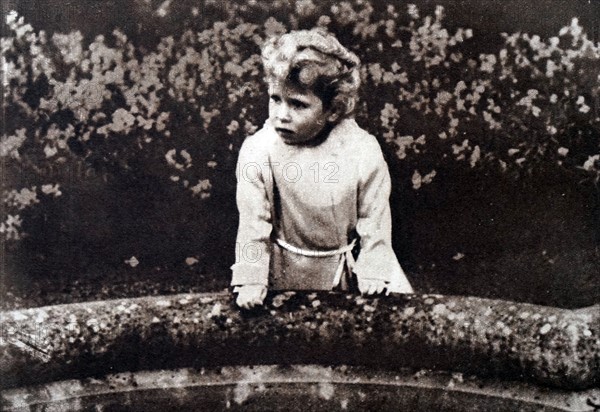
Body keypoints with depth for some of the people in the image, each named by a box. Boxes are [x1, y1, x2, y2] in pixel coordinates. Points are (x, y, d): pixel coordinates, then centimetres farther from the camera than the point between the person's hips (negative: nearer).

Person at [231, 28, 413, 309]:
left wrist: (372, 273, -9)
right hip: (285, 270, 1)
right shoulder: (257, 150, -18)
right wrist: (250, 280, -11)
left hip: (347, 266, 0)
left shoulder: (363, 152, -19)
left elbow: (375, 218, -8)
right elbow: (253, 221, -10)